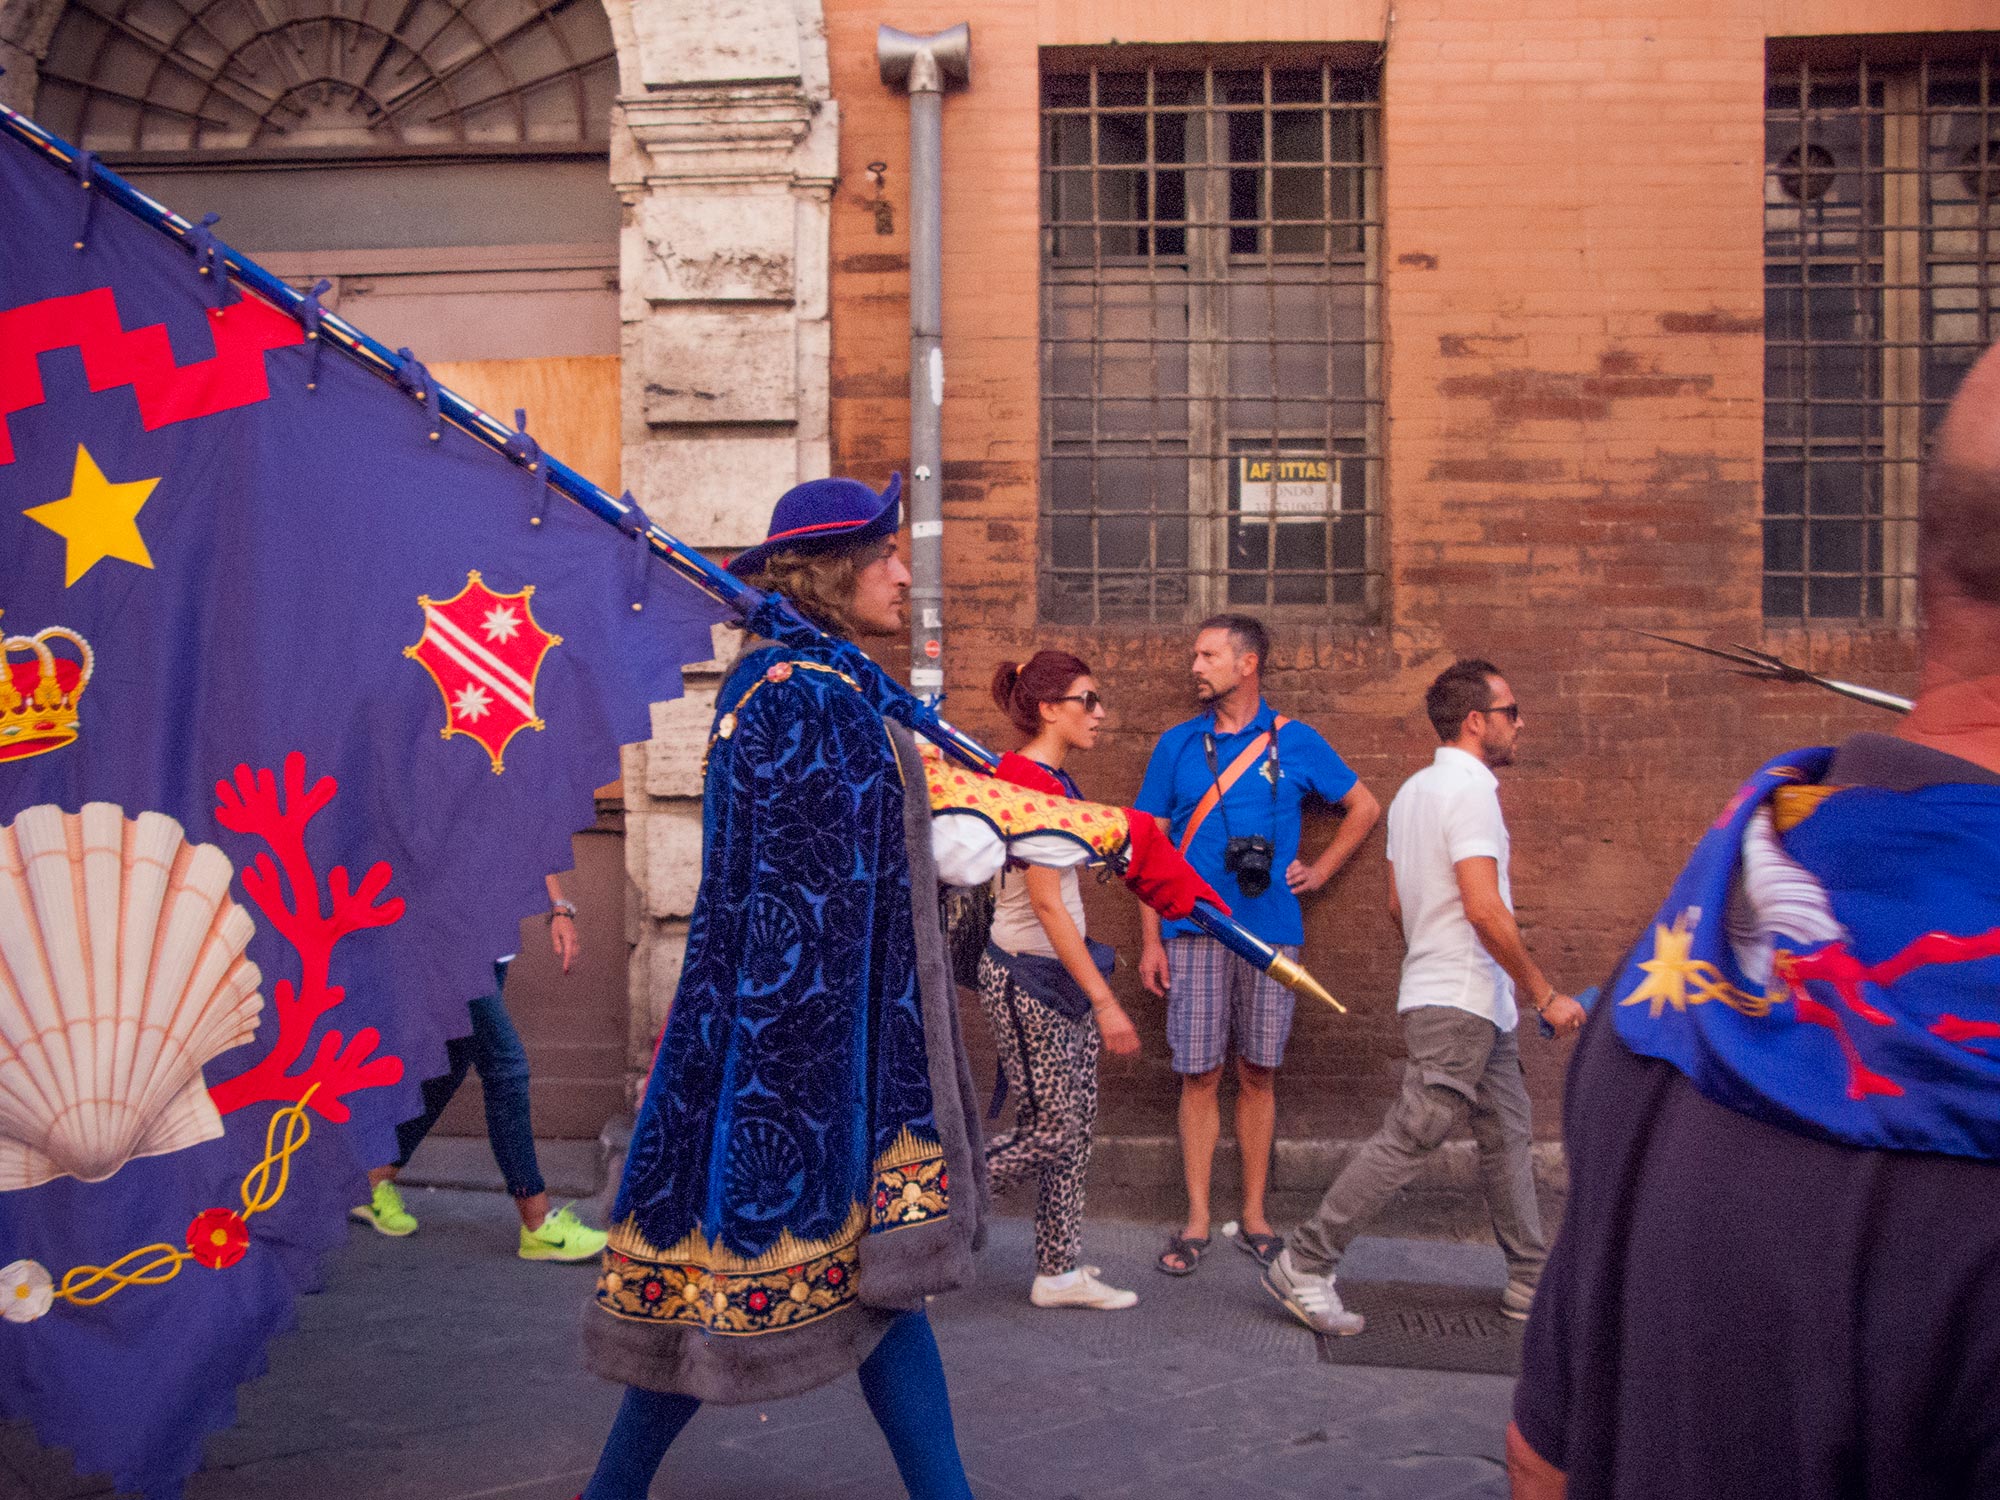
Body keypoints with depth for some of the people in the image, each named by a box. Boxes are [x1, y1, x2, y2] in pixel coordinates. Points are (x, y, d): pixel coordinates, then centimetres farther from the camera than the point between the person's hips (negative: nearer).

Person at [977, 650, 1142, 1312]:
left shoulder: (1056, 780, 11)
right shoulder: (1029, 780, -18)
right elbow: (1046, 904, -22)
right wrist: (1104, 999, -23)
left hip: (1061, 972, 9)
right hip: (1024, 977, -9)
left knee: (1074, 1131, 10)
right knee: (1048, 1133, -2)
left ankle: (1060, 1271, 19)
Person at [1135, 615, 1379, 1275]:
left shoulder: (1296, 743, 5)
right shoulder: (1178, 745, 5)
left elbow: (1364, 807, 17)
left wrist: (1320, 870, 8)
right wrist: (1150, 940, 0)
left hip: (1270, 931, 0)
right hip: (1195, 933, 0)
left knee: (1257, 1074, 7)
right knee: (1199, 1076, 1)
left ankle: (1254, 1216, 18)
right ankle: (1196, 1221, 9)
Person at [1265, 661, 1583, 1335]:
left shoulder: (1414, 790, 14)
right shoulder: (1469, 789, -15)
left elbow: (1397, 903, 19)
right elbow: (1484, 909, -23)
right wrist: (1545, 994, -16)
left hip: (1477, 1004, 10)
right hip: (1461, 1002, -10)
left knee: (1507, 1136, 15)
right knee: (1408, 1138, -8)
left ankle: (1530, 1280, 23)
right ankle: (1303, 1266, -4)